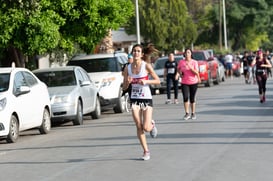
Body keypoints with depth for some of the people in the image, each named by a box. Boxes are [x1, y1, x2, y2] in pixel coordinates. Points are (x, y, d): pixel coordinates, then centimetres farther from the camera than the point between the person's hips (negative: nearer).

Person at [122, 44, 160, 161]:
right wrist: (127, 82, -15)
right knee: (139, 127, -4)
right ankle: (146, 151, 8)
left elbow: (158, 81, -4)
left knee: (146, 128, -10)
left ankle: (152, 124, 28)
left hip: (146, 99, -3)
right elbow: (124, 87, 6)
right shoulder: (128, 68, 2)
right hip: (135, 99, 3)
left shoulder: (146, 66, -6)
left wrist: (146, 81, -20)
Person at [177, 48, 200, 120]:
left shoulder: (194, 62, -3)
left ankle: (193, 113, 17)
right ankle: (187, 113, -8)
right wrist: (180, 73, 3)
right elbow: (178, 69, 21)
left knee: (192, 99, 4)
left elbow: (196, 72, -11)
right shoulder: (181, 62, 1)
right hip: (184, 83, 1)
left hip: (193, 82, -1)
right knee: (185, 97, -13)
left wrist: (190, 67, -22)